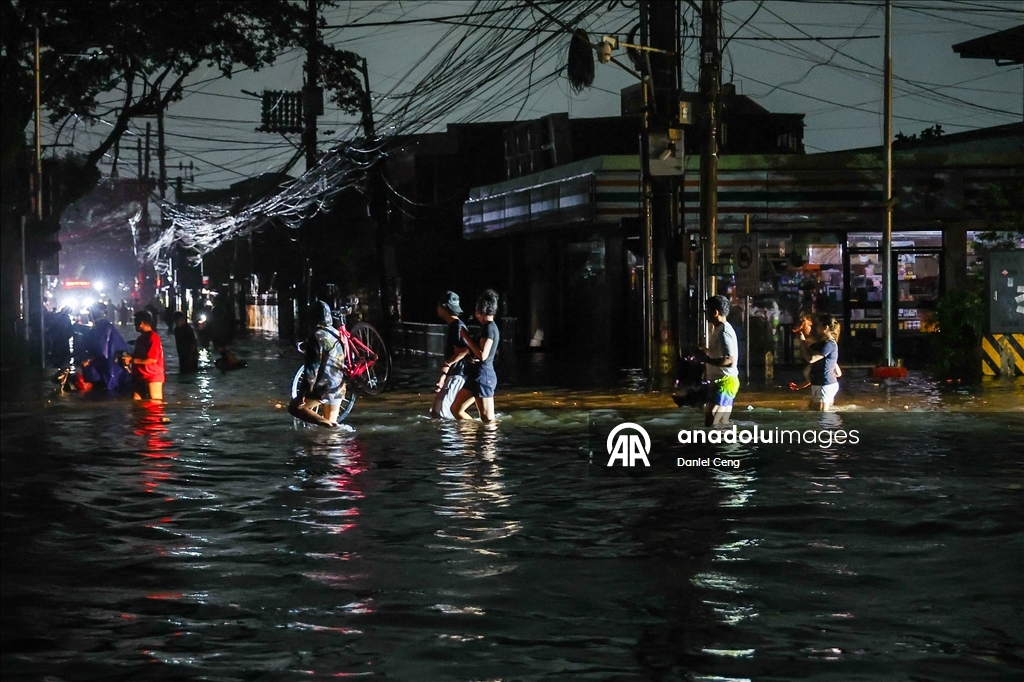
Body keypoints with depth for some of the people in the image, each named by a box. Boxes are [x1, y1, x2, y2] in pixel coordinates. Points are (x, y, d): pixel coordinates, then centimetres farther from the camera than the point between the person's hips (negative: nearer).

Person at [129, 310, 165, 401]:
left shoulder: (153, 338, -16)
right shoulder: (141, 338, 14)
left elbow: (152, 359, -22)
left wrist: (134, 360, -14)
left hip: (153, 377, -9)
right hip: (140, 376, 10)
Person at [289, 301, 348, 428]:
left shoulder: (317, 337, -14)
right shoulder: (337, 335, 11)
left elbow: (312, 367, -18)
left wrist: (304, 391, -15)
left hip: (323, 389, -7)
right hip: (338, 389, 7)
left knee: (294, 407, 6)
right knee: (331, 424, 15)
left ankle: (324, 422, -15)